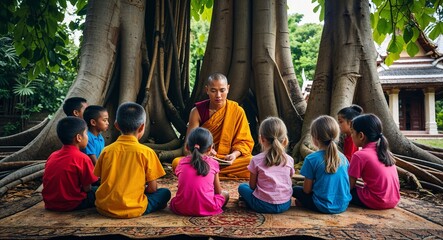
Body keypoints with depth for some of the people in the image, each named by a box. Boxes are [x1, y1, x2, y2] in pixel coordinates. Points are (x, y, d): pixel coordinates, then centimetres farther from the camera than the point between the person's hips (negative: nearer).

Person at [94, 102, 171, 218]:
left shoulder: (107, 150, 1)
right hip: (131, 210, -3)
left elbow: (102, 181, 8)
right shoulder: (147, 152, -9)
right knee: (165, 193, 14)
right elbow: (152, 188, -5)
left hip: (104, 208, 3)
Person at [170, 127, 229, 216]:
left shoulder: (182, 162, 4)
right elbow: (218, 191, 7)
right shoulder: (213, 163, -1)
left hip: (182, 208, 0)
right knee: (225, 194, 24)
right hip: (206, 208, 1)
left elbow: (182, 187, 9)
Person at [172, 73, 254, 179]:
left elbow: (244, 141, 2)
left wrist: (234, 154, -19)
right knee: (177, 163, -29)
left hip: (227, 161, 1)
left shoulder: (237, 111, -2)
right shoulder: (197, 111, -2)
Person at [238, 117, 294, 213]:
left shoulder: (256, 160, -10)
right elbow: (289, 183, 7)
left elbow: (252, 186, -2)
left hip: (263, 205, -3)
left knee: (242, 187, 19)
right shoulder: (289, 160, -2)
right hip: (285, 205, 3)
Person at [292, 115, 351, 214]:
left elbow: (307, 190, -9)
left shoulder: (311, 159, -15)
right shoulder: (343, 157, 0)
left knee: (295, 189, 14)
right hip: (343, 206, 5)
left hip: (323, 207, -5)